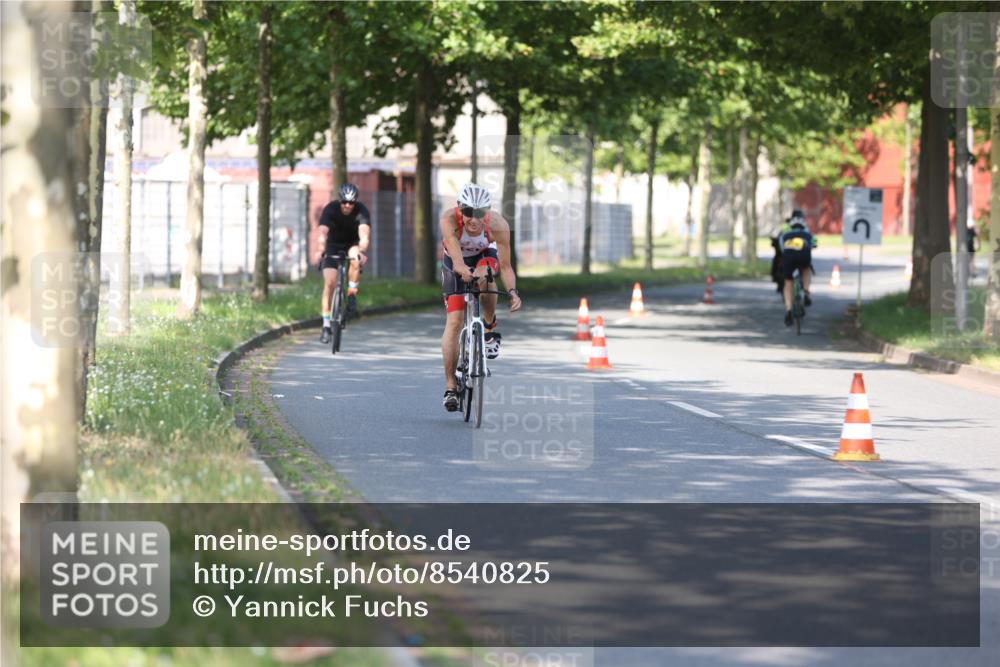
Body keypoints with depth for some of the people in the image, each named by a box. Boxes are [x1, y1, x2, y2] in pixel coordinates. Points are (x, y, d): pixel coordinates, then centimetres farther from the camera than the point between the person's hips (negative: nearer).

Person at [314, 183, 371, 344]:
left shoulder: (361, 211, -24)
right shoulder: (330, 209, -24)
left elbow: (364, 234, -39)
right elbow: (323, 233, -37)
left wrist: (362, 251, -59)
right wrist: (321, 251, -57)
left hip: (352, 245, 0)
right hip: (333, 246, 0)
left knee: (355, 259, -36)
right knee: (329, 283, -15)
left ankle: (352, 295, -16)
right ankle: (326, 326, -9)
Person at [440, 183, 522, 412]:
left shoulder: (498, 225, -33)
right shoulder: (449, 220, -36)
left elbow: (505, 266, -30)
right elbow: (457, 260, -46)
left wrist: (512, 291, -47)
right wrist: (465, 271, -68)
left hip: (485, 256, 0)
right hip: (456, 263, 0)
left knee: (486, 276, -37)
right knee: (454, 321, -12)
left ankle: (490, 329, -11)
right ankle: (450, 386, -5)